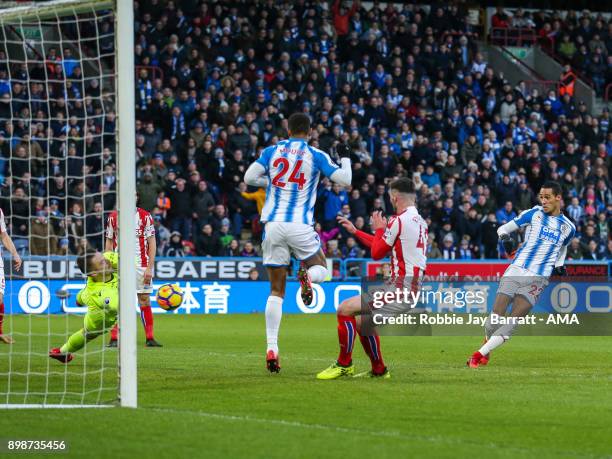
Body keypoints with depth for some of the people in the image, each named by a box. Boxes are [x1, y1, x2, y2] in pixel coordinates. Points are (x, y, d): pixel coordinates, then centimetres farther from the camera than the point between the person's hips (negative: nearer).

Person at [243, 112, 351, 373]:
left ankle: (271, 348, -4)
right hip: (300, 225, -2)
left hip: (272, 224, 2)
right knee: (320, 270, 20)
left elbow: (249, 178, 0)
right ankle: (306, 276, -20)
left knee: (276, 291, 8)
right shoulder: (316, 156, 2)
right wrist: (345, 158, 19)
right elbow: (344, 180, 0)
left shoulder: (272, 151, 7)